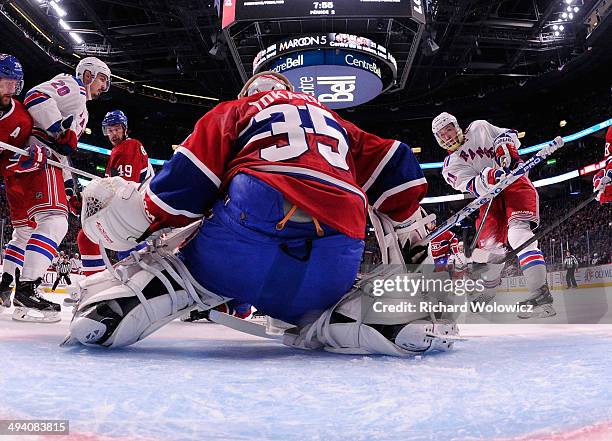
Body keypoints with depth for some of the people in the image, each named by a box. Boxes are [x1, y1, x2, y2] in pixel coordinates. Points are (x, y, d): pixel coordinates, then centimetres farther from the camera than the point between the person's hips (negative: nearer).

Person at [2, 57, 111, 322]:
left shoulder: (80, 110, 34)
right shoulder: (71, 85, 7)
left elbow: (62, 152, 33)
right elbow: (36, 97, -13)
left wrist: (69, 190, 27)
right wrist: (61, 129, -21)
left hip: (22, 162, 11)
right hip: (36, 154, -10)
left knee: (26, 229, 16)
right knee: (54, 221, -21)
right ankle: (26, 291, -30)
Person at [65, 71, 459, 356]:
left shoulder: (235, 110, 25)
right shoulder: (336, 122, 36)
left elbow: (190, 178, 11)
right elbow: (395, 167, 29)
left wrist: (138, 218, 22)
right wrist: (411, 233, 37)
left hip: (253, 224, -3)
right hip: (339, 257, 3)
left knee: (183, 268, 21)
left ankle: (115, 300, -12)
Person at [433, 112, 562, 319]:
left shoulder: (479, 128, 10)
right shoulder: (451, 166, 7)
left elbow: (508, 134, 11)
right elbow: (472, 186, -10)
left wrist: (505, 147, -12)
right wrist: (488, 176, -31)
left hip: (515, 183, -3)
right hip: (490, 197, 3)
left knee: (518, 232, -26)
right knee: (489, 244, -4)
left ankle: (541, 295, -35)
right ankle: (486, 290, 25)